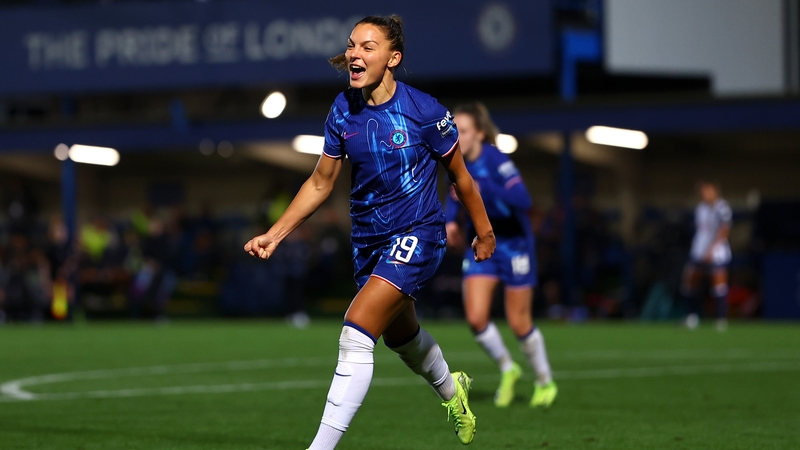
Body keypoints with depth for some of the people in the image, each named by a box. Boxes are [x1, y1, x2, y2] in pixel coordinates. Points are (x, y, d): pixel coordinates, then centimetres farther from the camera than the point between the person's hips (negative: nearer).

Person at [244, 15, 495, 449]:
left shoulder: (423, 111, -18)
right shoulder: (343, 110, -4)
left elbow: (460, 176, -2)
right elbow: (320, 183, 7)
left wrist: (484, 231, 8)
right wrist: (274, 234, 0)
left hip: (416, 234, -6)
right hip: (368, 239, 6)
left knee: (356, 334, -22)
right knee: (400, 335, 27)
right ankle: (451, 389, 60)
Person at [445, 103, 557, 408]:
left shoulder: (495, 160, -23)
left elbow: (523, 200, -36)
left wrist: (482, 188, -42)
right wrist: (450, 220, 0)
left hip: (513, 243, -5)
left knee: (519, 323, 1)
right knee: (476, 317, -7)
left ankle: (545, 382, 24)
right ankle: (507, 371, 19)